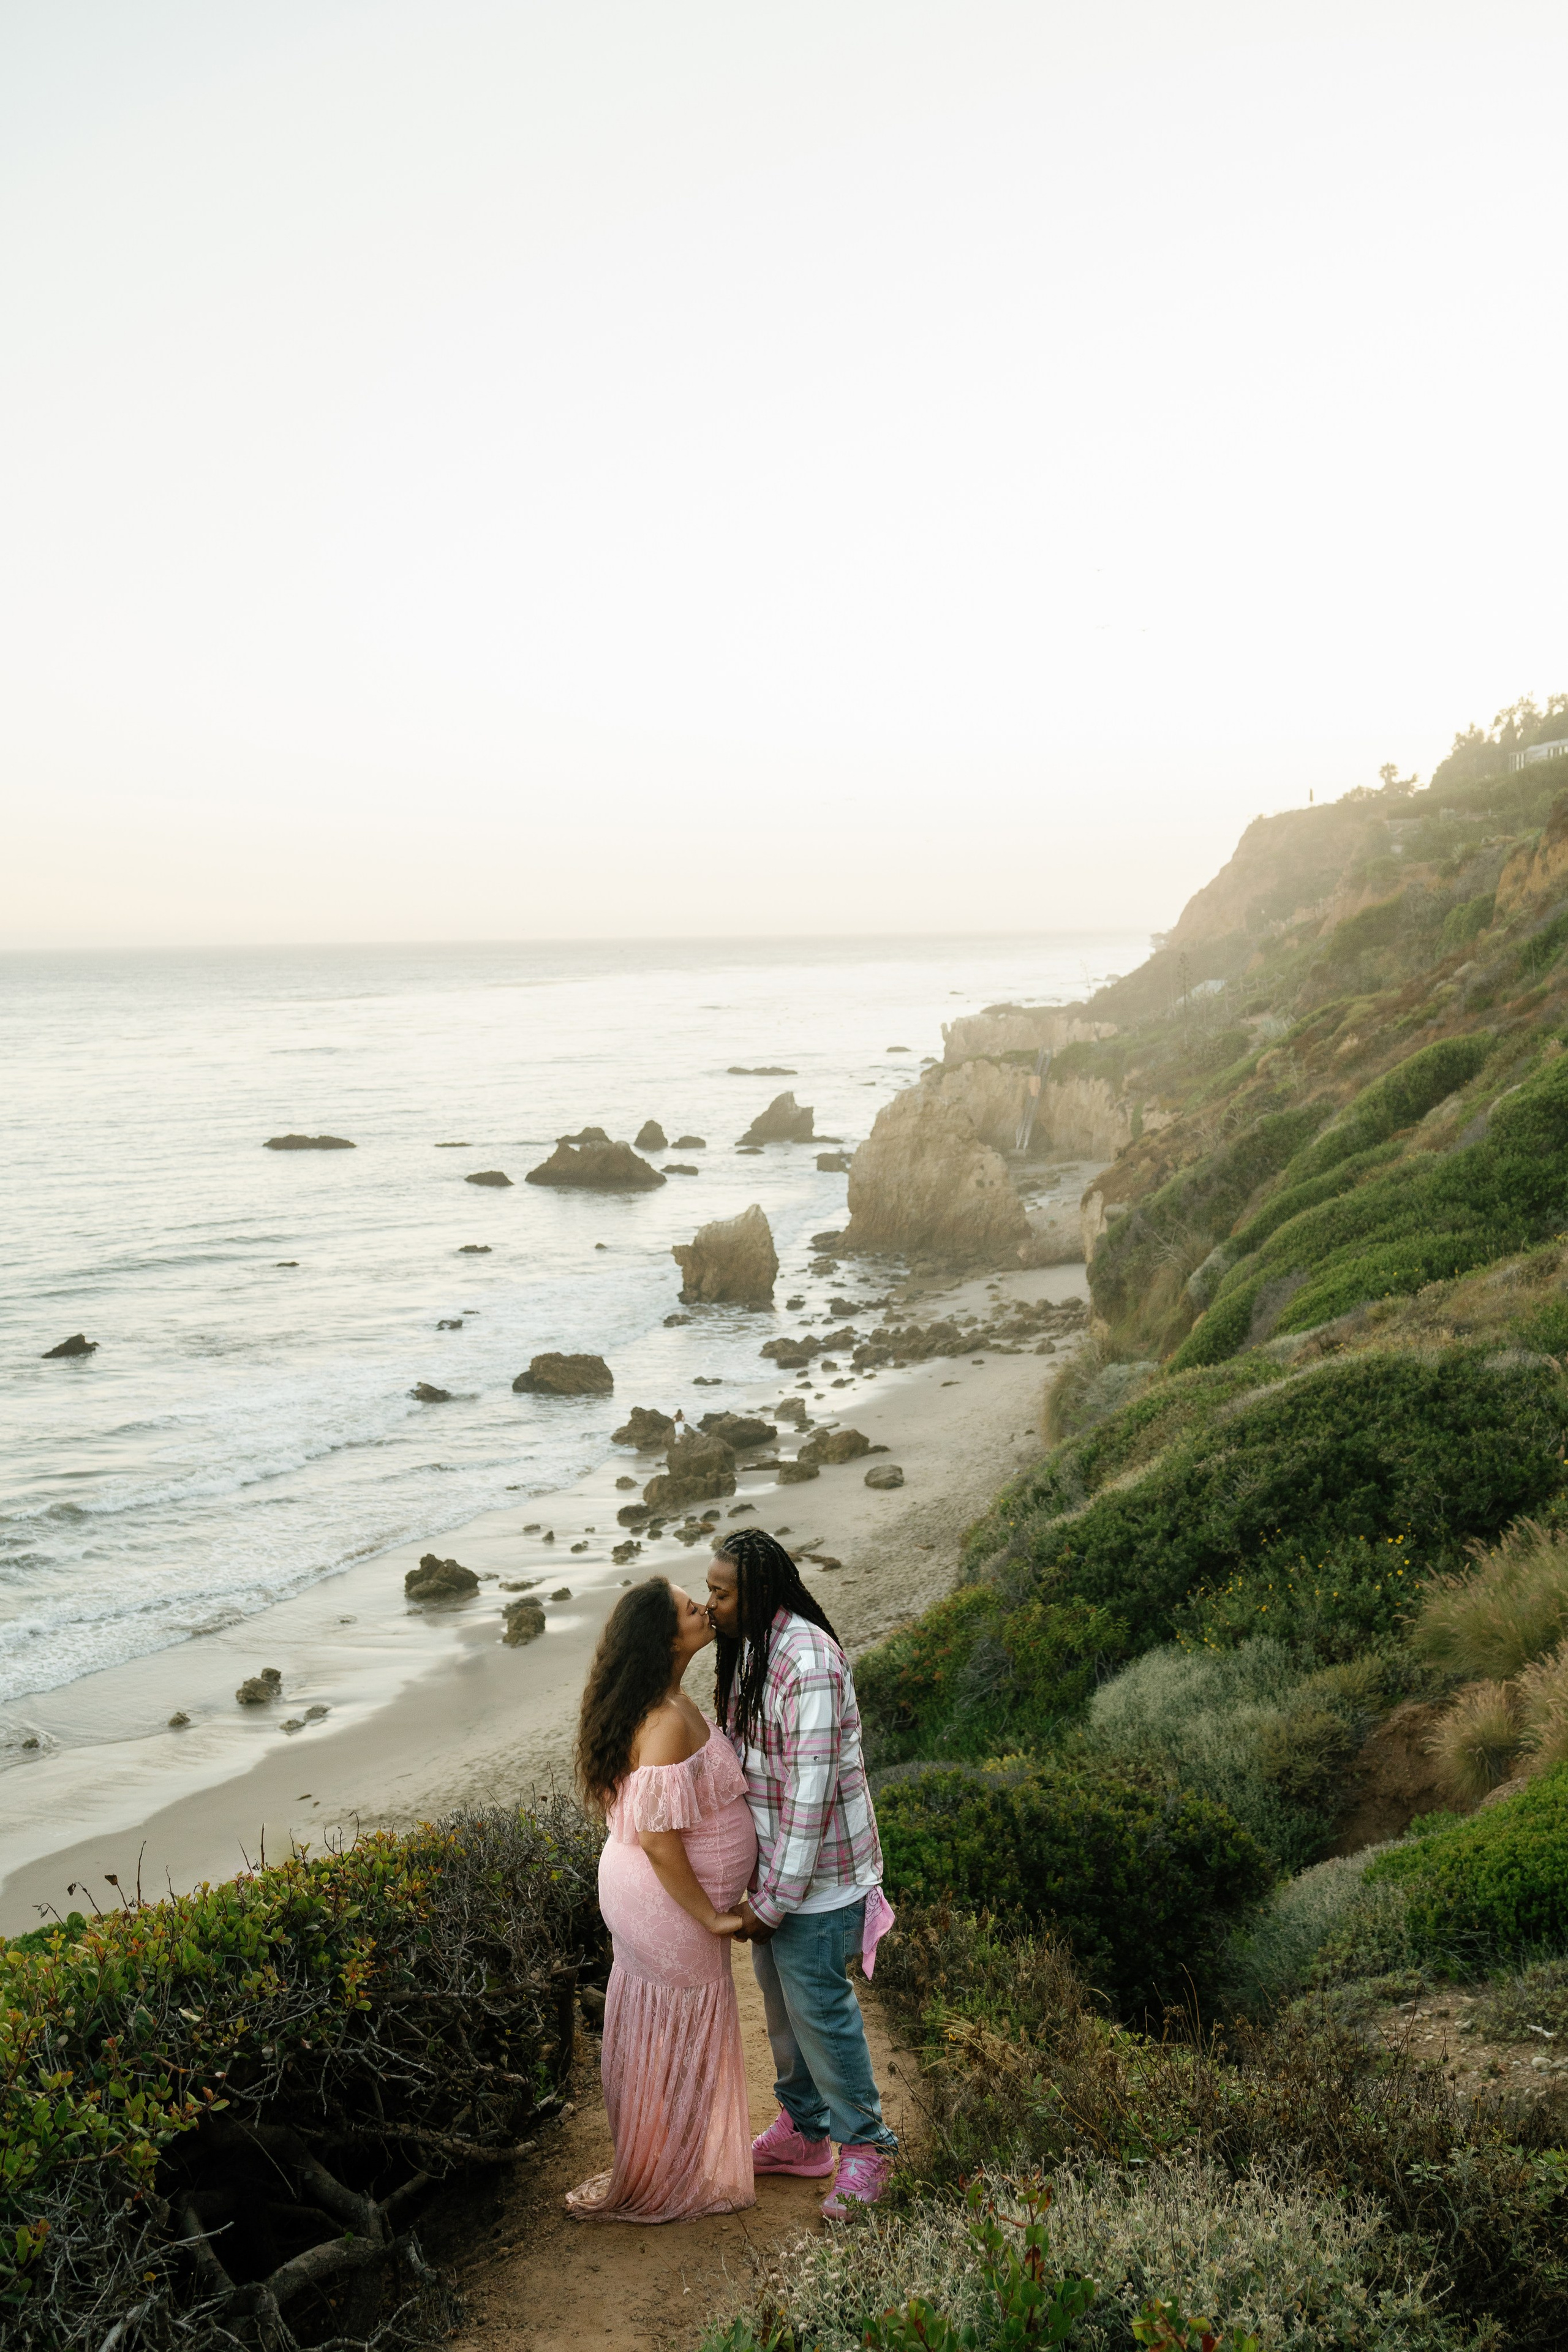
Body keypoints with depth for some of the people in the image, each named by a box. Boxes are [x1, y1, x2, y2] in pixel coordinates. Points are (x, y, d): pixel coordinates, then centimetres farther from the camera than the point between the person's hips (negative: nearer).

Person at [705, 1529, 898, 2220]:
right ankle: (803, 2134, 36)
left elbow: (811, 1793, -27)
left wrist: (772, 1902, -21)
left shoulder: (808, 1664, -28)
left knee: (819, 2008, 3)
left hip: (815, 1873, -9)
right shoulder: (750, 1647, 3)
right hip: (770, 1858, 9)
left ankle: (864, 2146, 21)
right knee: (783, 2002, 20)